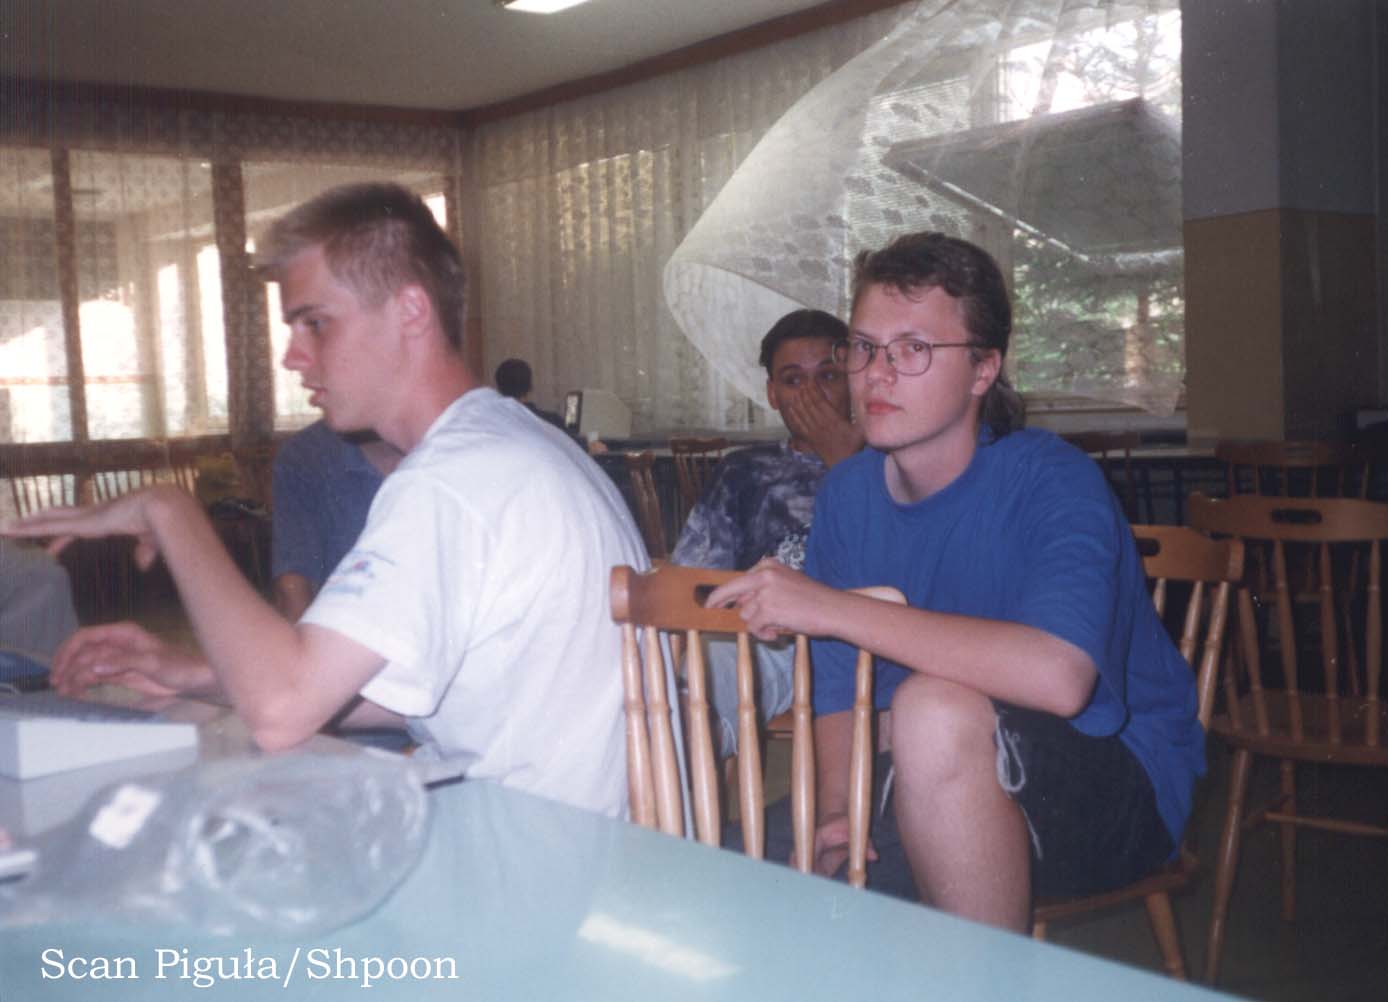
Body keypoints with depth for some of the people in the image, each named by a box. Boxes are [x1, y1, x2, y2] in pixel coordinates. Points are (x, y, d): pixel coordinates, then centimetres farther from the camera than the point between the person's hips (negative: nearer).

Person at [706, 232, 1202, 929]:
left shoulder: (1052, 482, -20)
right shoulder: (846, 494, 1)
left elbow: (1058, 676, -39)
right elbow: (838, 686, 4)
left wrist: (832, 606, -36)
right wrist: (834, 818, -15)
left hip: (1116, 787, -5)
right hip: (924, 782, 6)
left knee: (937, 707, -35)